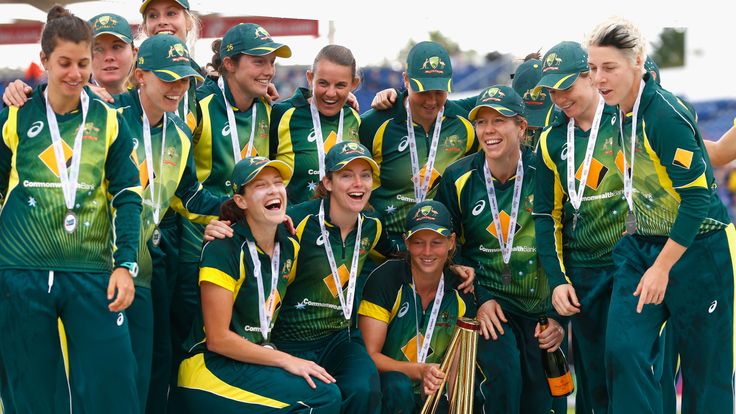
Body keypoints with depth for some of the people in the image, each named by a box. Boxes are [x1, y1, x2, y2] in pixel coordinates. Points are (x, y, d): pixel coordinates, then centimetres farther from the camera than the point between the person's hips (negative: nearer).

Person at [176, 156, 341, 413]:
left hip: (255, 362, 7)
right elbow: (217, 339, -16)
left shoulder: (289, 248, 6)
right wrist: (285, 360, -16)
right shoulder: (224, 249, -15)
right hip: (210, 371, -7)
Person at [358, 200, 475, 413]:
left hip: (434, 395, 3)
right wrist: (419, 371, -29)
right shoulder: (385, 279, -12)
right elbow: (370, 354, -14)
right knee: (398, 386, -35)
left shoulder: (459, 290, -2)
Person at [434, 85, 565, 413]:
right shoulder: (459, 178, -4)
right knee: (502, 369, -26)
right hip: (486, 298, -1)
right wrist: (479, 300, -7)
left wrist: (559, 315, -1)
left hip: (539, 306, 1)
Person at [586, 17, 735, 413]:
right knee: (623, 348, -10)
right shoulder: (620, 111, 2)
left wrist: (662, 268, -19)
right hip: (641, 246, 7)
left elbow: (697, 198, -21)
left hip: (697, 250, -7)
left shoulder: (665, 116, -22)